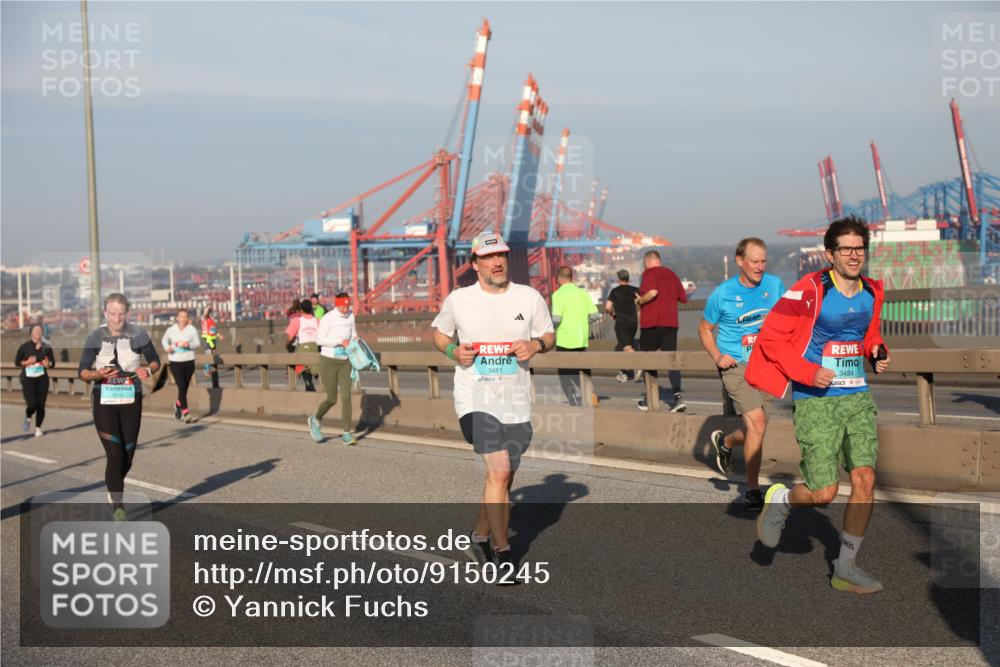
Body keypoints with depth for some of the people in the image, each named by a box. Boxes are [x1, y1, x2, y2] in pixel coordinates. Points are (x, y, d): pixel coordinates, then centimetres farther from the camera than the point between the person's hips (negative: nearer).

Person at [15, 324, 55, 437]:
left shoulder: (47, 347, 4)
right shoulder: (24, 346, -1)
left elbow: (53, 363, 10)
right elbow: (17, 362, 4)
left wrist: (48, 364, -12)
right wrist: (27, 362, -14)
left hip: (42, 379, 2)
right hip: (28, 379, -2)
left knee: (41, 405, 0)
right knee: (32, 405, -13)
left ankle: (38, 428, 18)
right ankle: (28, 418, 22)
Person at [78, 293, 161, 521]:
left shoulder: (138, 335, -3)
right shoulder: (95, 338, -3)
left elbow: (155, 361, 8)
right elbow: (83, 371, -1)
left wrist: (148, 370, -16)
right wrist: (98, 374, -24)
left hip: (131, 400, 2)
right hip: (104, 401, -1)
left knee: (128, 455, 9)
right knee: (115, 454, -12)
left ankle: (114, 487, 40)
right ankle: (118, 507, -9)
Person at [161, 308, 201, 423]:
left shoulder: (192, 329, -3)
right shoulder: (171, 329, -1)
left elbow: (198, 343, -1)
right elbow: (164, 340, 14)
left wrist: (189, 345, -21)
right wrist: (167, 347, -7)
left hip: (189, 361, 2)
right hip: (175, 362, -2)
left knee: (185, 388, 12)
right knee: (182, 386, -12)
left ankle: (178, 405, 40)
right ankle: (186, 413, -10)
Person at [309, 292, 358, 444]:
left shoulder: (350, 315, 3)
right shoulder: (327, 318, -14)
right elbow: (320, 339, -20)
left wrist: (355, 338, -2)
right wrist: (340, 341, -25)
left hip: (344, 362, 4)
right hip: (328, 362, -4)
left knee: (346, 397, -7)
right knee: (332, 399, 2)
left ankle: (346, 434, -4)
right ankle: (315, 420, 31)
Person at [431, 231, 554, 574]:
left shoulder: (530, 297, 1)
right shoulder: (458, 300, -2)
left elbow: (549, 335, 12)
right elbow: (439, 332, 14)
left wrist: (535, 345, -10)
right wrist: (453, 350, -7)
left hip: (516, 401, 3)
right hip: (475, 399, -3)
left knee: (504, 476, 13)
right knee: (499, 470, -17)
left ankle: (481, 534, 36)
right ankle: (502, 551, -7)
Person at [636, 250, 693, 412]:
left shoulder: (649, 273, -6)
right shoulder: (672, 274, 13)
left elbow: (652, 292, -24)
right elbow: (683, 298, 16)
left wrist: (640, 301, -7)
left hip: (651, 322, -5)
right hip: (670, 322, 5)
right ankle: (678, 396, -17)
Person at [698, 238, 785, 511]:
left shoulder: (774, 284, 2)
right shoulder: (723, 293, -6)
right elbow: (705, 328, 5)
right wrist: (717, 356, -10)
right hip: (736, 366, -5)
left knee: (754, 430, 12)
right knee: (757, 425, -18)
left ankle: (724, 442, 47)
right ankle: (753, 490, -4)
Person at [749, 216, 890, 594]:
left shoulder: (872, 293, 9)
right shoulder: (810, 291, -11)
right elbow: (769, 336, -11)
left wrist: (878, 354, 6)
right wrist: (809, 373, -17)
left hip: (857, 397, 6)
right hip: (815, 401, -6)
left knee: (865, 479, -4)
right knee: (824, 493, -8)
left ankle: (846, 568, 10)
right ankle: (780, 500, 26)